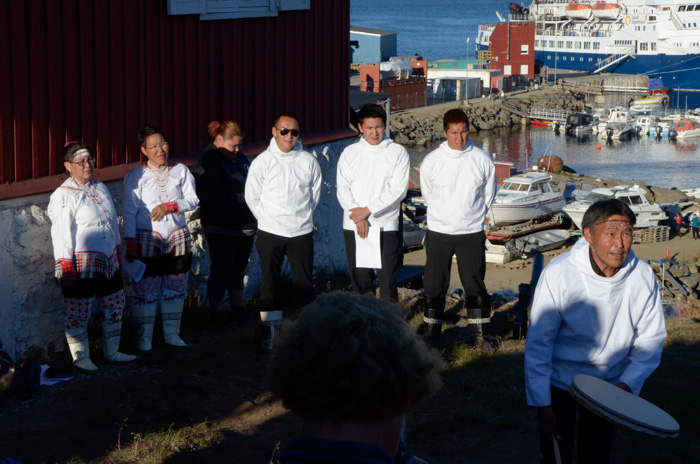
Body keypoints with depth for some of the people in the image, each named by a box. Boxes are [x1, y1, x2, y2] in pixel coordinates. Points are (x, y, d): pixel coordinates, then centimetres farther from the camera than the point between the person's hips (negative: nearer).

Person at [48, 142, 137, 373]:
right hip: (81, 265, -8)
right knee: (78, 312, -2)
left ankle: (112, 351, 30)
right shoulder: (63, 195, -11)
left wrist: (117, 252, 21)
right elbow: (61, 233, -14)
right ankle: (81, 358, 11)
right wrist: (65, 266, -18)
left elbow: (113, 222, 21)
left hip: (108, 262, 8)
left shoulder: (100, 188, 14)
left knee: (114, 306, 15)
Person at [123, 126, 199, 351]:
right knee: (145, 289, -3)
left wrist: (169, 206, -15)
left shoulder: (181, 171, 7)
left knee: (175, 288, 9)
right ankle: (144, 337, 8)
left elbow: (193, 200, 1)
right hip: (147, 238, -3)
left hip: (177, 238, 3)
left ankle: (172, 334, 21)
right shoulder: (136, 176, -2)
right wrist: (130, 244, -10)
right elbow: (129, 212, -3)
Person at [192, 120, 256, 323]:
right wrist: (242, 197, -22)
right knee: (221, 270, 0)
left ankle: (238, 312, 27)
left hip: (245, 227, 8)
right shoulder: (208, 161, -15)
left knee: (238, 268, 16)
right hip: (222, 229, -8)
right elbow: (211, 196, -24)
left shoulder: (238, 157, 10)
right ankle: (217, 316, 11)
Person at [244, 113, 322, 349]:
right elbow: (252, 196, 4)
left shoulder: (308, 161, 2)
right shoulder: (262, 161, -2)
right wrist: (268, 219, 3)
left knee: (304, 283, 4)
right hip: (270, 232, -1)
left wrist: (302, 215, 8)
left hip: (302, 232, 1)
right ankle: (272, 333, 13)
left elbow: (315, 193, 13)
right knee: (269, 283, 5)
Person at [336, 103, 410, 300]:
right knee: (360, 278, 7)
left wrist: (368, 210, -13)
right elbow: (342, 188, 2)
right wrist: (358, 216, -12)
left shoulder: (398, 153, 2)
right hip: (353, 227, 3)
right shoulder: (349, 153, 9)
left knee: (387, 278, -6)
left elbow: (398, 189, -7)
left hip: (386, 226, -3)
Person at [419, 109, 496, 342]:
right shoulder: (431, 161, -5)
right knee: (434, 285, 5)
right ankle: (432, 333, 18)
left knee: (475, 284, 3)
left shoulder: (482, 160, -4)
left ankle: (477, 333, 13)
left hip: (472, 233, 0)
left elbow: (488, 193, 11)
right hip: (438, 232, 0)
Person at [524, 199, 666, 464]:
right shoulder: (558, 274, -23)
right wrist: (543, 406, -18)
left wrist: (628, 384, -16)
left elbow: (650, 340, -2)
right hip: (559, 380, -3)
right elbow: (538, 345, -17)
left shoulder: (643, 277, -15)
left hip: (609, 383, 3)